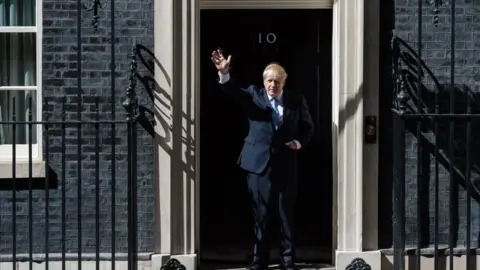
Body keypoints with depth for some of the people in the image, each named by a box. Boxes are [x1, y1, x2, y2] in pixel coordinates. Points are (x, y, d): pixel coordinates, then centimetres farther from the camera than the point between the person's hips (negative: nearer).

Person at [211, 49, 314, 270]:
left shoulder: (296, 100, 5)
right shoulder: (253, 95, 2)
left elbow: (307, 128, 13)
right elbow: (233, 91, -16)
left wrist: (298, 142, -6)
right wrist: (224, 73, -35)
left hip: (285, 165, 1)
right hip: (259, 163, 0)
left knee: (286, 213, 8)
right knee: (261, 214, 7)